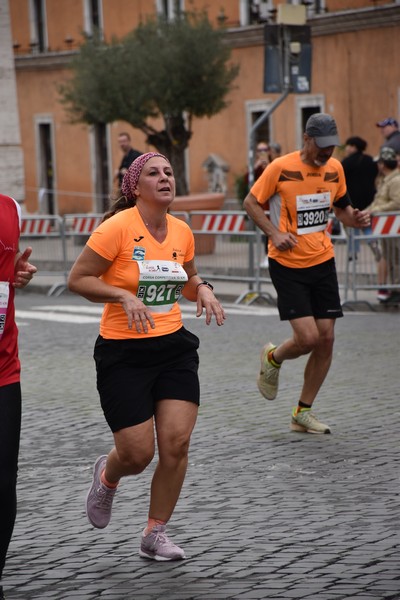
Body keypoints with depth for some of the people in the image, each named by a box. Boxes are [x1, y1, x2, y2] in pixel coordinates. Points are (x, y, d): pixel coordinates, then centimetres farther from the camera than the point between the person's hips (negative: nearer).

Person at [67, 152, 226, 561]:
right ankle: (107, 477, 34)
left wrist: (203, 290, 1)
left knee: (176, 443, -5)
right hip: (123, 354, -5)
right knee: (138, 454, -4)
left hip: (174, 347, 5)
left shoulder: (182, 232, 5)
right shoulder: (118, 227, -14)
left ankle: (155, 534, 13)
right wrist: (124, 296, -23)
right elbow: (77, 279, -11)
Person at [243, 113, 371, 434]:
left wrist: (355, 217, -3)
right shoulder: (281, 168, -13)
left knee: (326, 339, 2)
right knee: (308, 338, -13)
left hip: (323, 262, 5)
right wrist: (275, 233, -15)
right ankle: (273, 358, 23)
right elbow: (251, 202, -3)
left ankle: (303, 412, 16)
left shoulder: (335, 168, 4)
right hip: (288, 264, -5)